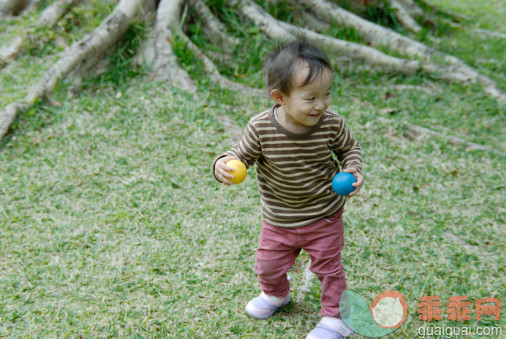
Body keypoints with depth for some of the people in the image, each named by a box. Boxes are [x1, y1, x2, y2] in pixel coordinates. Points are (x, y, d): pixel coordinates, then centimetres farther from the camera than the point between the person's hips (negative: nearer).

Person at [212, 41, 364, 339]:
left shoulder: (332, 124, -20)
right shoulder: (261, 128, -23)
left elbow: (350, 147, 1)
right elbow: (241, 155, -9)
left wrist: (353, 169, -18)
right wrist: (223, 165, -31)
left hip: (325, 217, -1)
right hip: (279, 222, 2)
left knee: (328, 267, 10)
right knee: (268, 265, 18)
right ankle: (276, 294, 53)